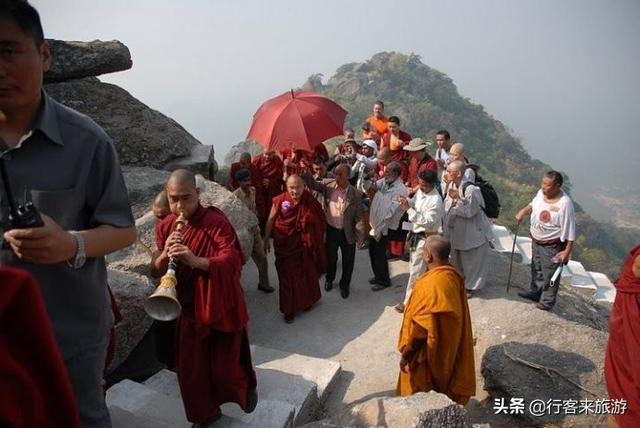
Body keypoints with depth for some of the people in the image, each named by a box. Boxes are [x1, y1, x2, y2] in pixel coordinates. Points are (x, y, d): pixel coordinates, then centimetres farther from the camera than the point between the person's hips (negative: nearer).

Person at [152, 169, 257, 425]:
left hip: (221, 307, -4)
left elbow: (233, 261, -26)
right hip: (188, 310, 5)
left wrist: (196, 261, -41)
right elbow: (155, 272, 0)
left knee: (225, 366, 8)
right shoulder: (164, 227, 1)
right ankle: (205, 413, 38)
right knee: (190, 370, 12)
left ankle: (247, 388, 41)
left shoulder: (216, 222, -16)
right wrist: (165, 254, -22)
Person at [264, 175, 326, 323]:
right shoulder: (280, 200, -15)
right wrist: (266, 240, 1)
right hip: (285, 245, -2)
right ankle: (289, 309, 25)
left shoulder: (310, 200, -13)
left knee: (306, 273, 19)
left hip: (304, 244, 2)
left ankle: (306, 301, 44)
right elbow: (271, 220, -4)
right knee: (287, 276, 9)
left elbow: (319, 219, -3)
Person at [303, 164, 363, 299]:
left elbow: (359, 217, -10)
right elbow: (312, 184, -13)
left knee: (348, 261, 15)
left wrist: (359, 237, -9)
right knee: (330, 257, 21)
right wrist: (305, 172, -33)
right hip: (331, 230, 2)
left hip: (347, 232, -2)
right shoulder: (328, 186, -7)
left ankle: (344, 285, 39)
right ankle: (329, 279, 48)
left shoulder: (355, 194, -14)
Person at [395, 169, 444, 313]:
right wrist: (407, 202, -8)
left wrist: (409, 209, -31)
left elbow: (428, 222, -28)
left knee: (415, 270, -3)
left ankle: (408, 302, 7)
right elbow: (415, 202, 17)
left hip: (426, 237, -9)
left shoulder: (435, 200, -25)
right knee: (413, 266, 21)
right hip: (416, 234, 9)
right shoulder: (421, 191, 0)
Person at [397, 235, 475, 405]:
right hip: (446, 346, 9)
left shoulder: (432, 284, -32)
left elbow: (421, 329, -27)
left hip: (428, 352, -9)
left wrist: (406, 354, -16)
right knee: (439, 390, 27)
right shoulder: (452, 274, -4)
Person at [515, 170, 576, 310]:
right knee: (536, 269, 25)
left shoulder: (564, 204, -29)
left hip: (552, 246, -7)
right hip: (536, 241, 7)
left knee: (549, 274, 9)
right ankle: (535, 291, 44)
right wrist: (523, 211, -4)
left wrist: (567, 251, -21)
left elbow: (570, 230, -23)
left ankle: (548, 300, 29)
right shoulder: (541, 192, -9)